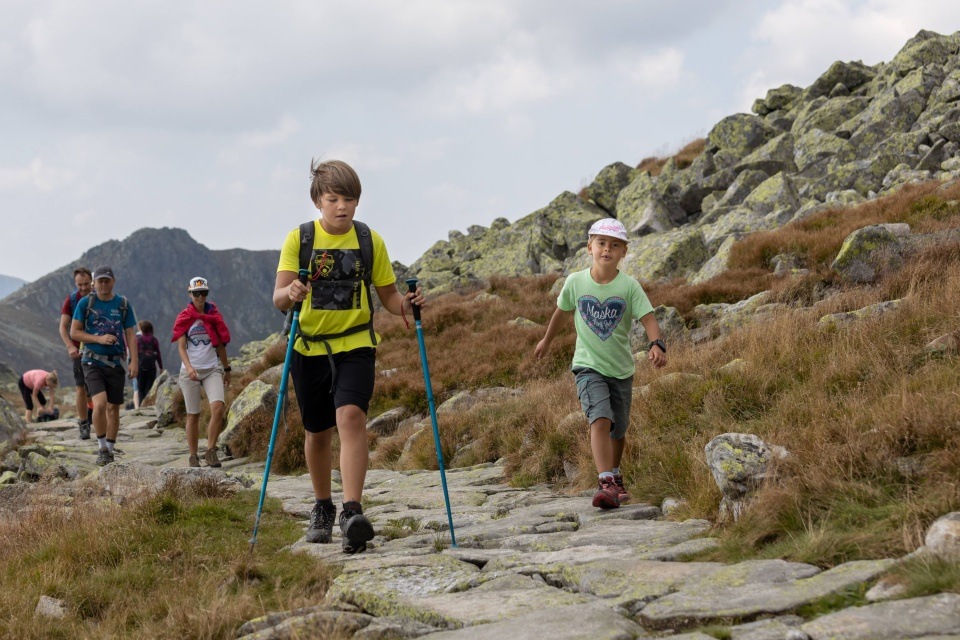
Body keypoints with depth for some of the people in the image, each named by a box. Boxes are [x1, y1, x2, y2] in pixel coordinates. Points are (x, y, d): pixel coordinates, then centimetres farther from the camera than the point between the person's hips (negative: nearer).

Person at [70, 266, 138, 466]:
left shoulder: (123, 304, 4)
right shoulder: (86, 303, -1)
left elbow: (130, 334, 5)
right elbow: (74, 332, 0)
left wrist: (134, 361, -4)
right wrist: (99, 339, -13)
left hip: (116, 362, 2)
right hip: (93, 361, -2)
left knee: (113, 408, 8)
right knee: (100, 403, -19)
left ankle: (110, 450, 20)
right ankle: (102, 448, -4)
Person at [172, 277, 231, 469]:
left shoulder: (214, 315, 9)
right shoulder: (184, 318, 1)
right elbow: (181, 347, -6)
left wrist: (226, 368, 17)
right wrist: (189, 367, -22)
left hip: (212, 369, 2)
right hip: (190, 371, -1)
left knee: (218, 407, -19)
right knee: (193, 415, 2)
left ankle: (211, 451, -12)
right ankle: (193, 456, 11)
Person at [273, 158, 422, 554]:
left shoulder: (370, 241, 1)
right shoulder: (299, 239, -2)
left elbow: (387, 295, 7)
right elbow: (279, 298, -9)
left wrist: (406, 304, -15)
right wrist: (290, 293, -32)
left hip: (356, 345, -1)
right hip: (309, 346, 1)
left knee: (351, 416, -24)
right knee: (317, 432, 12)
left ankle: (351, 512, -30)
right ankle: (322, 508, 35)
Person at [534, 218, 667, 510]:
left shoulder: (629, 286, -9)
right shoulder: (576, 282, -5)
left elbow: (648, 318, -18)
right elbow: (562, 311, 13)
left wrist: (656, 344, -38)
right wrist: (547, 340, 27)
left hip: (621, 369, 2)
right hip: (588, 366, -1)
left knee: (618, 430, 14)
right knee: (600, 419, -23)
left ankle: (615, 477, 40)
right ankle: (605, 484, -29)